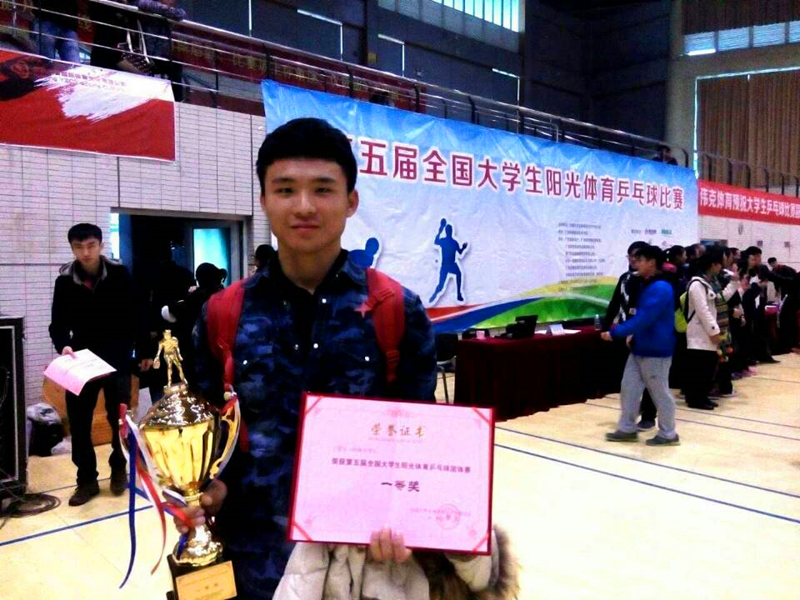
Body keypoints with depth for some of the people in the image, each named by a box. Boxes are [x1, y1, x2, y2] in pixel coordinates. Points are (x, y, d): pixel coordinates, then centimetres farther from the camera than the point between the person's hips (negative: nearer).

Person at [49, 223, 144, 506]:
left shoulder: (119, 275, -7)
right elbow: (59, 323, -2)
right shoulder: (65, 280, -3)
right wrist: (64, 345, -21)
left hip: (117, 359, -1)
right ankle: (87, 479, 16)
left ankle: (119, 469, 27)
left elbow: (133, 317, -2)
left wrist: (139, 352, -5)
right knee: (78, 421, 2)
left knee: (119, 418, 7)